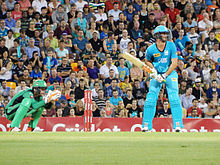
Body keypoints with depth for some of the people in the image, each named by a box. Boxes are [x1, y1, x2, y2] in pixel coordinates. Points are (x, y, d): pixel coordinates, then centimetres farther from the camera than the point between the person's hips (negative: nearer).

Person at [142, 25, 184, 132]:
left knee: (174, 98, -14)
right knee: (150, 99, -5)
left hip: (170, 73, -1)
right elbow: (147, 61, 11)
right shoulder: (151, 49, -9)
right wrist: (153, 69, -8)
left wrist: (164, 76, -18)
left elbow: (174, 63, -13)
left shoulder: (171, 46, -11)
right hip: (156, 75, 1)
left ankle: (178, 125, -13)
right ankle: (146, 125, 4)